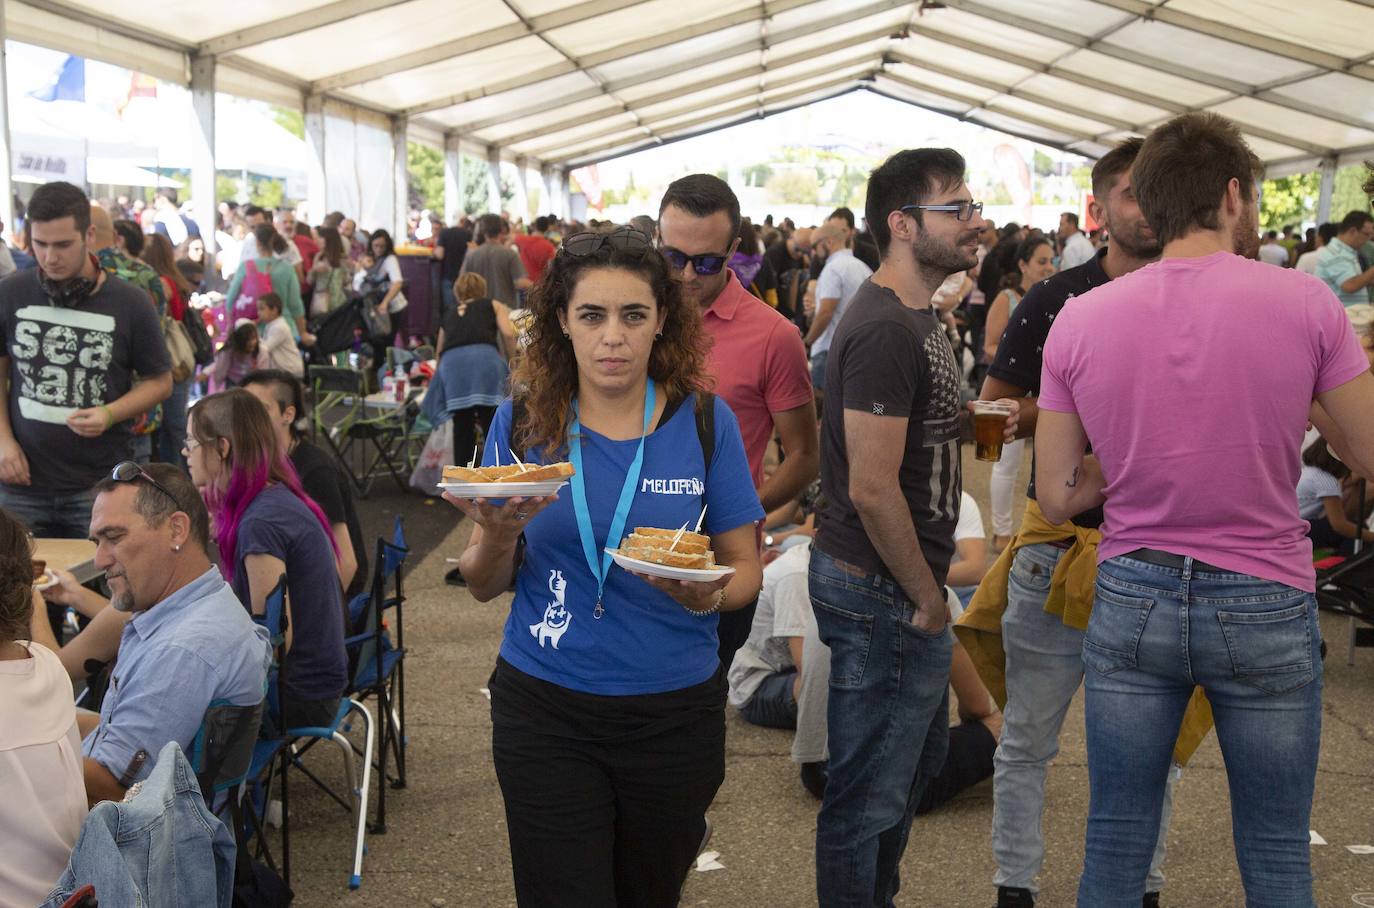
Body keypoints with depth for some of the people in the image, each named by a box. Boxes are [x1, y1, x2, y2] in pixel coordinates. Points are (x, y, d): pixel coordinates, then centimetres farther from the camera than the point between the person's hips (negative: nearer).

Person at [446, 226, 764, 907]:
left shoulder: (703, 421, -5)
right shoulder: (524, 422, -4)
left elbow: (744, 568, 0)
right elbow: (483, 585, -1)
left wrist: (708, 595, -21)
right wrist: (499, 535, -23)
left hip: (674, 713, 1)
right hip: (544, 709, 0)